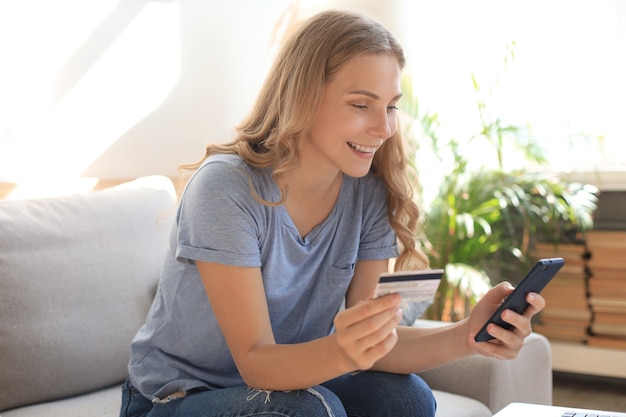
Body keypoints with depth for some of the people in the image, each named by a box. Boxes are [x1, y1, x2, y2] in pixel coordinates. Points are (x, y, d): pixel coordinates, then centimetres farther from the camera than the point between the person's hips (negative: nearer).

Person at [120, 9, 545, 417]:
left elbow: (368, 343, -12)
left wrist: (467, 336, -29)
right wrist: (341, 351, -45)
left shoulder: (370, 196, -7)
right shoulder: (227, 187, -24)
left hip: (292, 381, 5)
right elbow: (256, 362, -25)